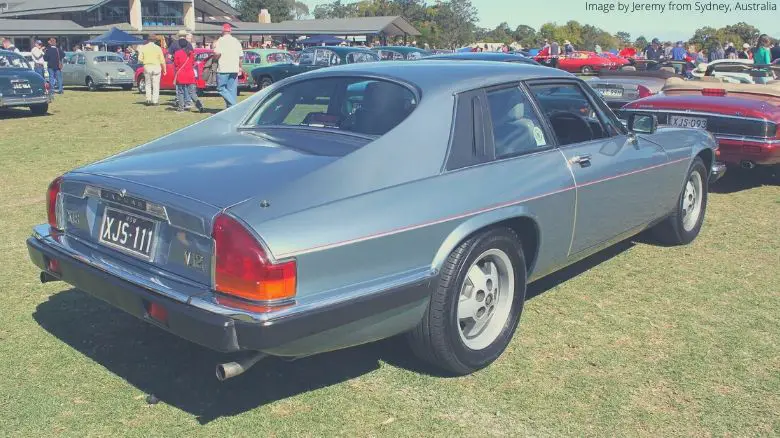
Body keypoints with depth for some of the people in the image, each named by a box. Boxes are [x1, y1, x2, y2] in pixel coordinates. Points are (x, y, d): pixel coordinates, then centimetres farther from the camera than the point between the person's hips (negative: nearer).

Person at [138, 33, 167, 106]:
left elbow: (140, 60, -1)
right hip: (156, 67, -2)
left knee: (148, 84, 15)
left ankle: (148, 99, 5)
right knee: (156, 85, 4)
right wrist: (164, 69, 3)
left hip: (147, 67, 2)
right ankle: (155, 101, 3)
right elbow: (162, 60, -5)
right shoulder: (158, 48, -4)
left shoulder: (143, 47, 0)